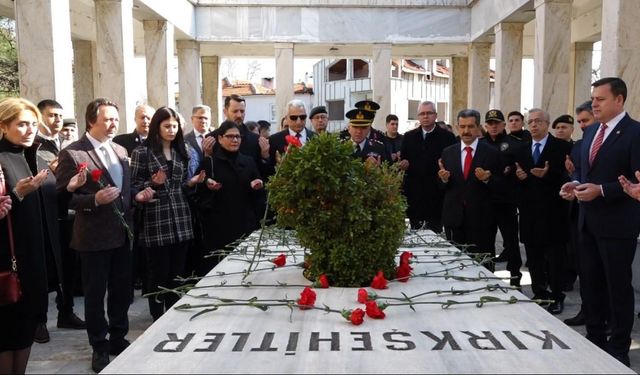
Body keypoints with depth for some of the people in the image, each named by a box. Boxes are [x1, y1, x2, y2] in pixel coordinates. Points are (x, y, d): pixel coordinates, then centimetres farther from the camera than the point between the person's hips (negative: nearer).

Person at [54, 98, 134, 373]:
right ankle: (99, 347, 23)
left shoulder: (120, 151, 9)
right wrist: (94, 200, -27)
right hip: (94, 236, -6)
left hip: (121, 233, 6)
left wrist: (129, 219, 6)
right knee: (95, 293, 8)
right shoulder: (72, 153, -11)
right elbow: (63, 196, -13)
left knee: (122, 290, 15)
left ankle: (118, 339, 33)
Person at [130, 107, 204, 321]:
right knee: (159, 274, 2)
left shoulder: (180, 152, 13)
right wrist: (153, 183, -22)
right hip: (156, 222, -5)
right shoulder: (142, 152, -3)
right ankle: (158, 319, 17)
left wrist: (192, 182, -2)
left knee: (177, 273, 9)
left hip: (181, 221, 5)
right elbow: (134, 187, -5)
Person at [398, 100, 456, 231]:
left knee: (434, 233, 3)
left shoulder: (447, 137, 0)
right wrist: (403, 164, -10)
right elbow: (402, 161, 11)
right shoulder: (409, 136, 10)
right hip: (413, 194, 3)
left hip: (436, 195, -3)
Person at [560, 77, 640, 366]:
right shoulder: (590, 132, 12)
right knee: (589, 283, 15)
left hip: (617, 223, -7)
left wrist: (601, 190, -24)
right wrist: (574, 184, -2)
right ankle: (594, 338, 30)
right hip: (588, 220, 8)